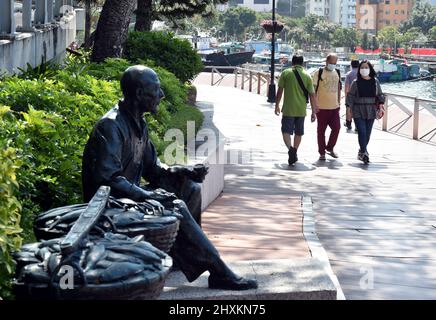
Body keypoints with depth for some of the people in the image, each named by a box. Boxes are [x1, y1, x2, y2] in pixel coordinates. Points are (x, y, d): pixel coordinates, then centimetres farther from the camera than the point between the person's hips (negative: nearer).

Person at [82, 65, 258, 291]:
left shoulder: (139, 124, 11)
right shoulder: (111, 126, -20)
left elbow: (152, 169, 15)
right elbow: (107, 179, -29)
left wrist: (181, 173, -3)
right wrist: (145, 195, -31)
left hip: (131, 196, 10)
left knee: (190, 188, 3)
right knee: (175, 207, -25)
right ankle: (219, 273, -19)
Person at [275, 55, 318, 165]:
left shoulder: (285, 73, -1)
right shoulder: (307, 76, 2)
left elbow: (280, 91, 1)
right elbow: (312, 95, 1)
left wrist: (277, 105, 13)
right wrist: (314, 112, 6)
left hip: (288, 109, -2)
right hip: (301, 110, 2)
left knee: (286, 131, -3)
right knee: (298, 133, 17)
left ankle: (290, 149, -28)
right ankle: (294, 153, 27)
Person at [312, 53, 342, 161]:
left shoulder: (337, 73, 11)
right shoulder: (319, 73, -5)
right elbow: (313, 89, -5)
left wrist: (339, 102, 15)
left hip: (335, 106, 4)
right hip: (322, 107, -4)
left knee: (336, 128, -1)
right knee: (321, 130, 2)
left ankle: (330, 148, 20)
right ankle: (322, 152, 11)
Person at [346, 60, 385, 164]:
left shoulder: (375, 82, 6)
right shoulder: (356, 82, -1)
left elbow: (380, 95, 14)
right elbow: (350, 96, 3)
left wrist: (380, 105, 1)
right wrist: (350, 108, -3)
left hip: (371, 112, 3)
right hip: (358, 112, -3)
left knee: (368, 133, 7)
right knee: (362, 132, -14)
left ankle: (362, 151, 23)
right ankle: (364, 152, -15)